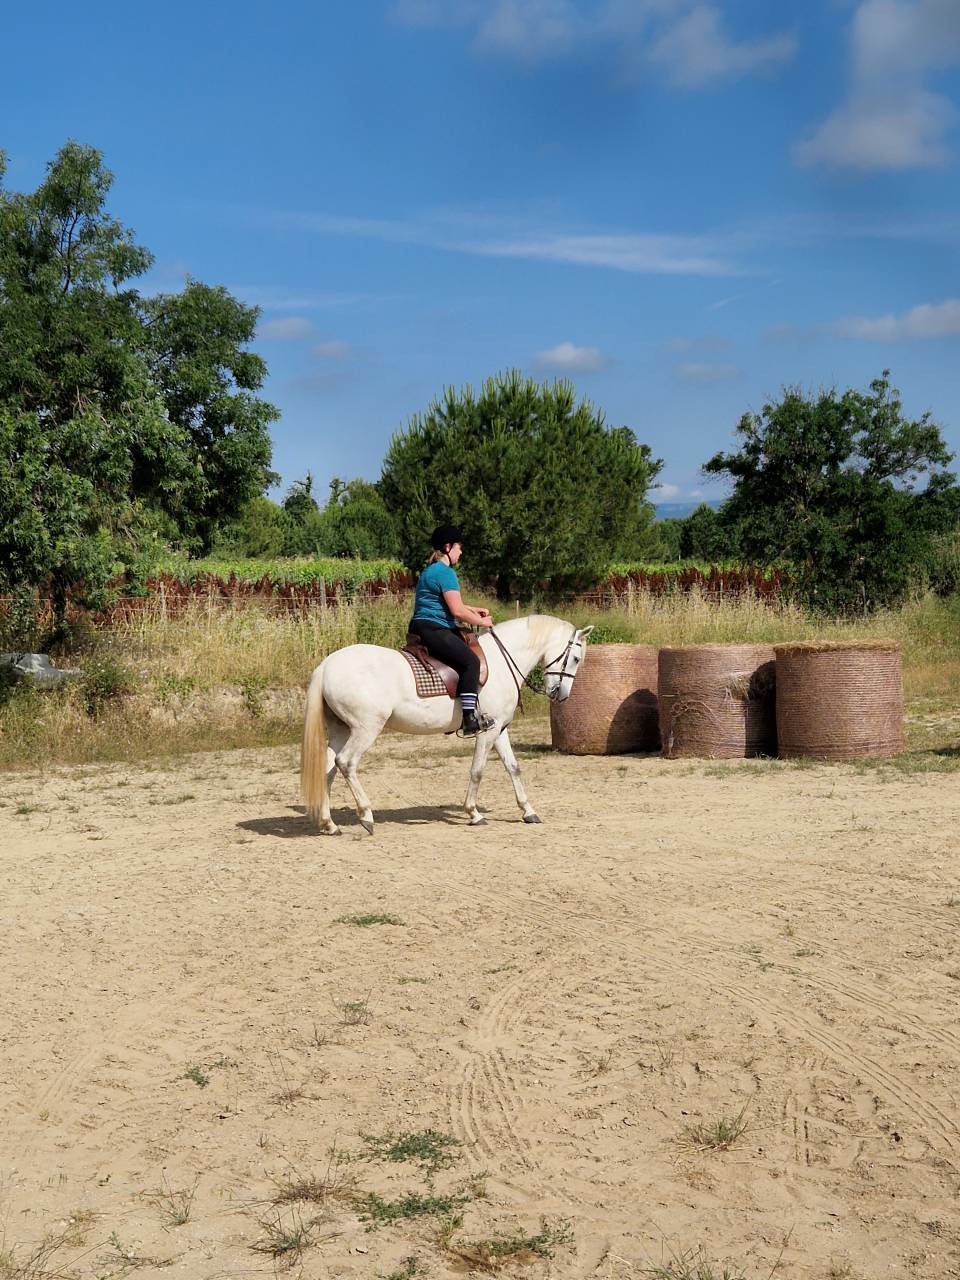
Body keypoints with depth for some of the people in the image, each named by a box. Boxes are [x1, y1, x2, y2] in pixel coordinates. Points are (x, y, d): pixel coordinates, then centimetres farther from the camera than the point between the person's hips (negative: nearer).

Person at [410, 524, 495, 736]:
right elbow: (457, 611, -16)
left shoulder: (431, 570, 21)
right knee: (470, 661, -18)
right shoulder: (445, 572, -12)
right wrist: (481, 621, -2)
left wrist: (474, 610, 26)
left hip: (422, 627, 11)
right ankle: (470, 719, -27)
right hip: (432, 629, -11)